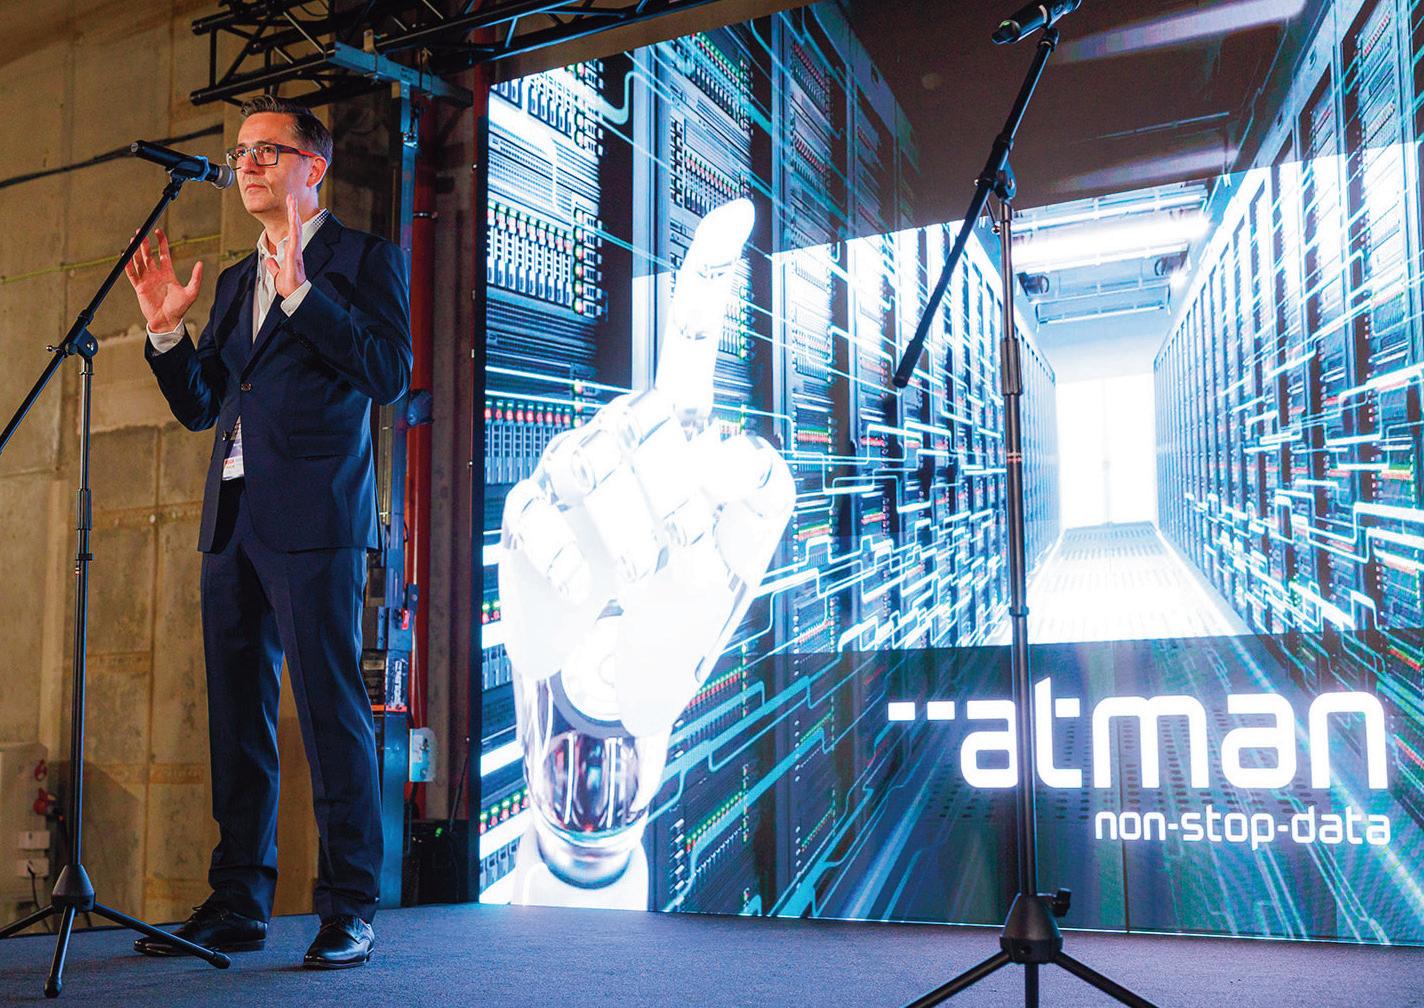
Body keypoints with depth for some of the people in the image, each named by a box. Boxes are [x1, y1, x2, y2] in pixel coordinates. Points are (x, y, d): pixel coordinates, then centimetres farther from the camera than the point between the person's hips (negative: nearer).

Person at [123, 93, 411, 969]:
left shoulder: (365, 258, 4)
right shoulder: (235, 282, 23)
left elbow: (390, 373, -11)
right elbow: (199, 408, 22)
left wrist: (300, 292, -17)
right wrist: (167, 330, 7)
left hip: (314, 519, -7)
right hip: (234, 522, 7)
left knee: (333, 713, -7)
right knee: (237, 717, 9)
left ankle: (350, 912, 1)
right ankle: (238, 904, 18)